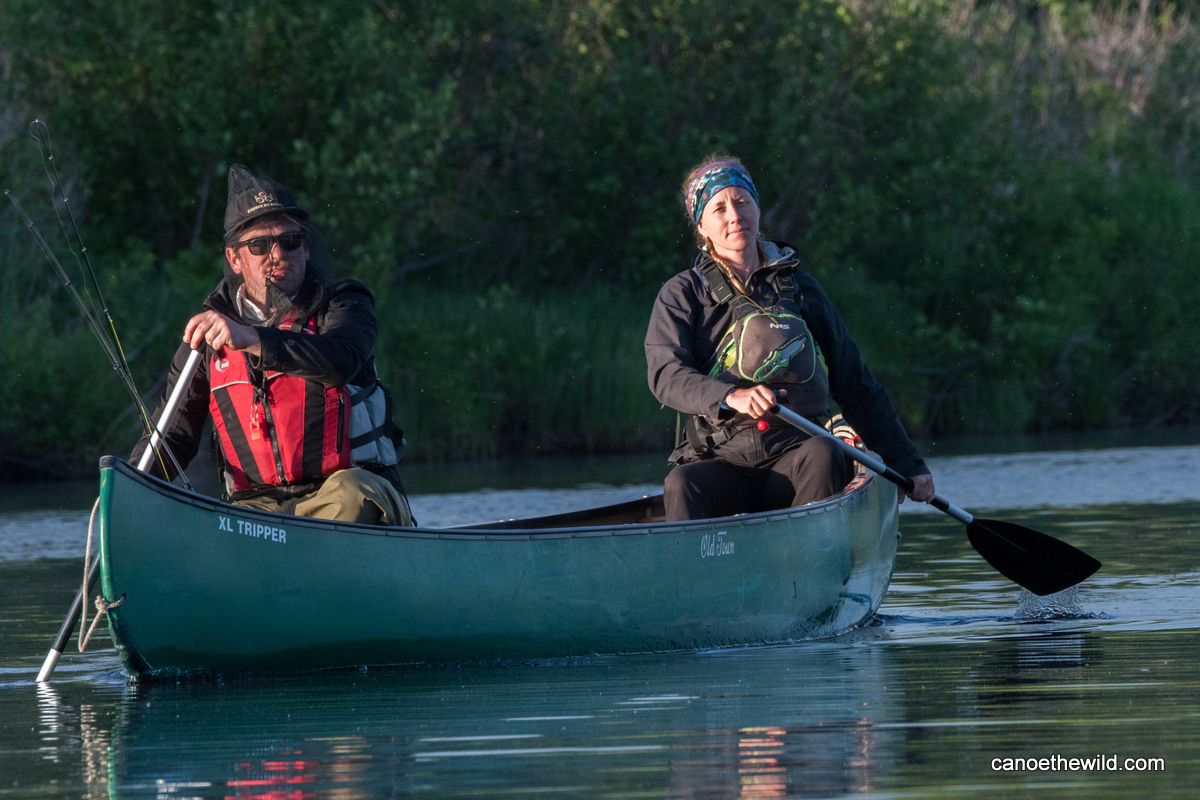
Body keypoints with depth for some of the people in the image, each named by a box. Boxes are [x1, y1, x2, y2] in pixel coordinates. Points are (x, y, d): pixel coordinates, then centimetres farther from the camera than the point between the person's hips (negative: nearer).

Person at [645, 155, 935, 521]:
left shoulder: (801, 289, 19)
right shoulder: (682, 295, 11)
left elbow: (856, 386, 22)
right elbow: (666, 375, -8)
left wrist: (907, 464, 18)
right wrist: (731, 396, -29)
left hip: (793, 462, 1)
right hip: (721, 462, -1)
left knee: (823, 453, -32)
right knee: (681, 485, -33)